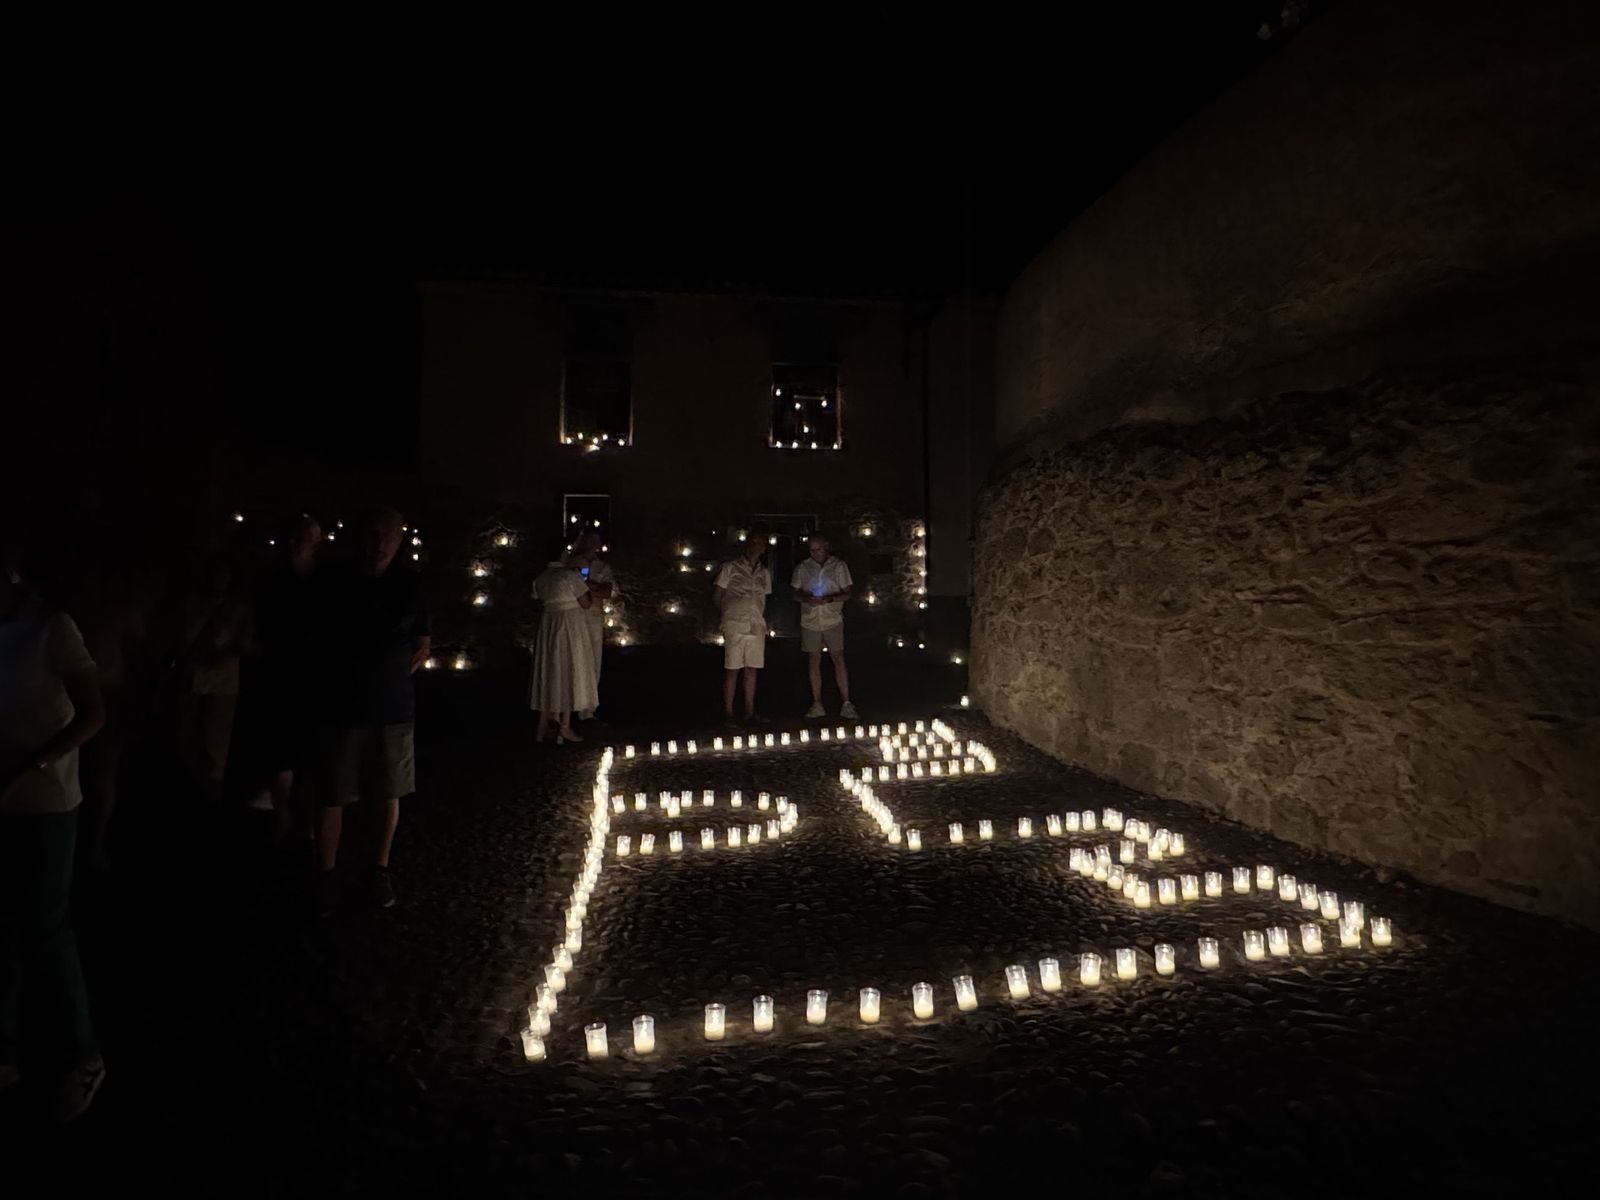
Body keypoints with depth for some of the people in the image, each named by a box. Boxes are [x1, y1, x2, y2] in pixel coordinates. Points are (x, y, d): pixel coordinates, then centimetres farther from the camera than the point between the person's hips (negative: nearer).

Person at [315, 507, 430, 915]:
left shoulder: (410, 584, -4)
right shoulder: (339, 581, -6)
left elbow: (423, 645, 7)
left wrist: (396, 676, -2)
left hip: (394, 707, 1)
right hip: (344, 707, 0)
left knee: (388, 796, 12)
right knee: (333, 797, 5)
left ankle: (380, 870, 28)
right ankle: (327, 876, 22)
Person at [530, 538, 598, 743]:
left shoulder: (540, 578, 5)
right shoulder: (570, 575, -14)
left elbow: (540, 603, 10)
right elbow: (586, 604, -11)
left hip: (547, 627, 6)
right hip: (570, 626, -6)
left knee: (548, 671, 13)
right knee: (569, 671, 1)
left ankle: (545, 722, 18)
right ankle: (564, 726, 1)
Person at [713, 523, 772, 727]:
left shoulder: (764, 574, 14)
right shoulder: (730, 568, 1)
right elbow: (716, 596, 3)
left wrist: (761, 620, 11)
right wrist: (724, 617, 5)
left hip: (757, 627, 4)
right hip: (735, 626, -4)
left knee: (751, 670, 8)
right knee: (732, 670, -3)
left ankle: (749, 711, 17)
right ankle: (728, 713, 4)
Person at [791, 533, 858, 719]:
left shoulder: (838, 565, 1)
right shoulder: (802, 567, 5)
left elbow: (847, 593, 1)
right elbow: (796, 593, 9)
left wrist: (829, 599, -18)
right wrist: (807, 599, -14)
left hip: (833, 620, -2)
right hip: (810, 621, 2)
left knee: (839, 660, -5)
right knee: (814, 662, 6)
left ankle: (846, 704, -1)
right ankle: (817, 705, 14)